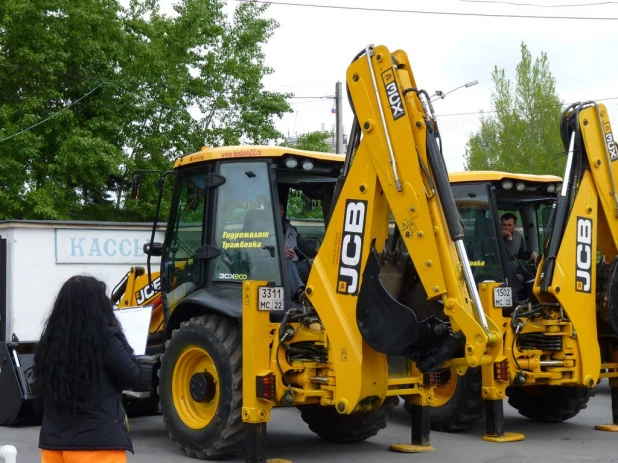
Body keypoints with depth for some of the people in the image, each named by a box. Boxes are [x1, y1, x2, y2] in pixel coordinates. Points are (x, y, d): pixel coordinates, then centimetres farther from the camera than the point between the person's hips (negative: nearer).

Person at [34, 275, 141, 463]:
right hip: (97, 442, -6)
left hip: (53, 441, 6)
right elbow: (131, 378, -3)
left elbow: (43, 386, 14)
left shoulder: (48, 343, 1)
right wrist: (120, 341, 8)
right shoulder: (105, 339, -13)